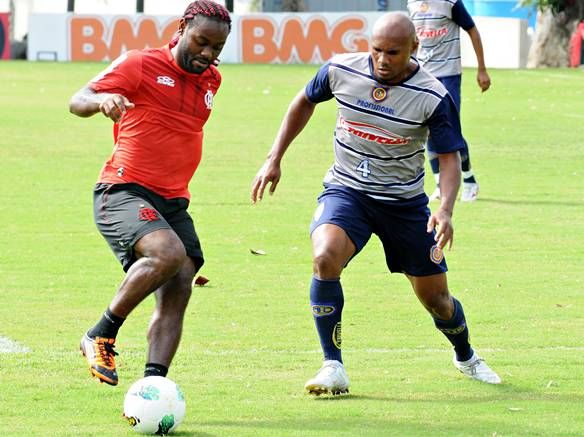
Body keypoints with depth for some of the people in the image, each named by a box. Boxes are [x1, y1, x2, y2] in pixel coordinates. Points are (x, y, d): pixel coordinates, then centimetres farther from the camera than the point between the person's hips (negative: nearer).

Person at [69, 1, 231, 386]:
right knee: (168, 253, -31)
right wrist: (102, 100, -32)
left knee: (177, 294, -12)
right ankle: (101, 336, -15)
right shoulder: (141, 65, -4)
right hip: (123, 193, -7)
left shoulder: (211, 80, 16)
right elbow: (77, 102, -9)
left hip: (173, 203, 7)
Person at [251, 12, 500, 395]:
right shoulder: (341, 70, -11)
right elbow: (305, 102, 9)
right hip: (346, 191, 0)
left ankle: (466, 357, 43)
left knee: (436, 299, 8)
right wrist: (274, 160, 8)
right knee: (325, 258, -31)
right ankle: (333, 367, -20)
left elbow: (450, 158, -11)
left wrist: (446, 210, -29)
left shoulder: (433, 97, -17)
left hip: (405, 202, 0)